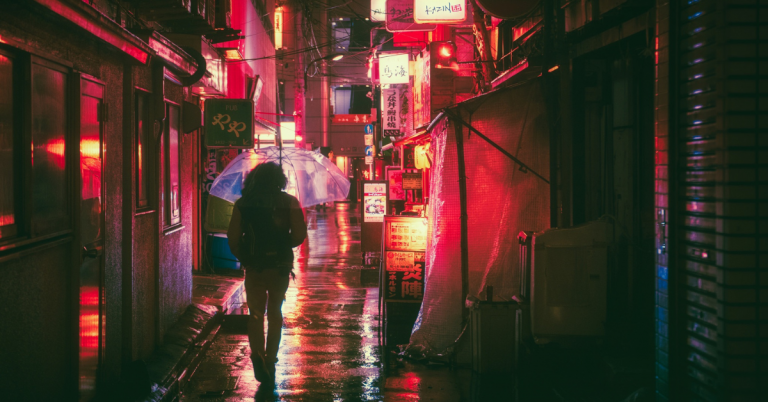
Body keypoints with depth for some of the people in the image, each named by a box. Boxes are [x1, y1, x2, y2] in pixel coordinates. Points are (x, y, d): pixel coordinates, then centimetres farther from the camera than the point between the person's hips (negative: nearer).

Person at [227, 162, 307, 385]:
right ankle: (270, 361, 16)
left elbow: (233, 237, -3)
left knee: (256, 314, 12)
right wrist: (284, 247, 10)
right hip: (280, 266, 0)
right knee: (275, 313, 17)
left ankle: (258, 354, -11)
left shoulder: (243, 204, 0)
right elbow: (299, 235, -9)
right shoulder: (289, 203, -3)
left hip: (254, 266, 0)